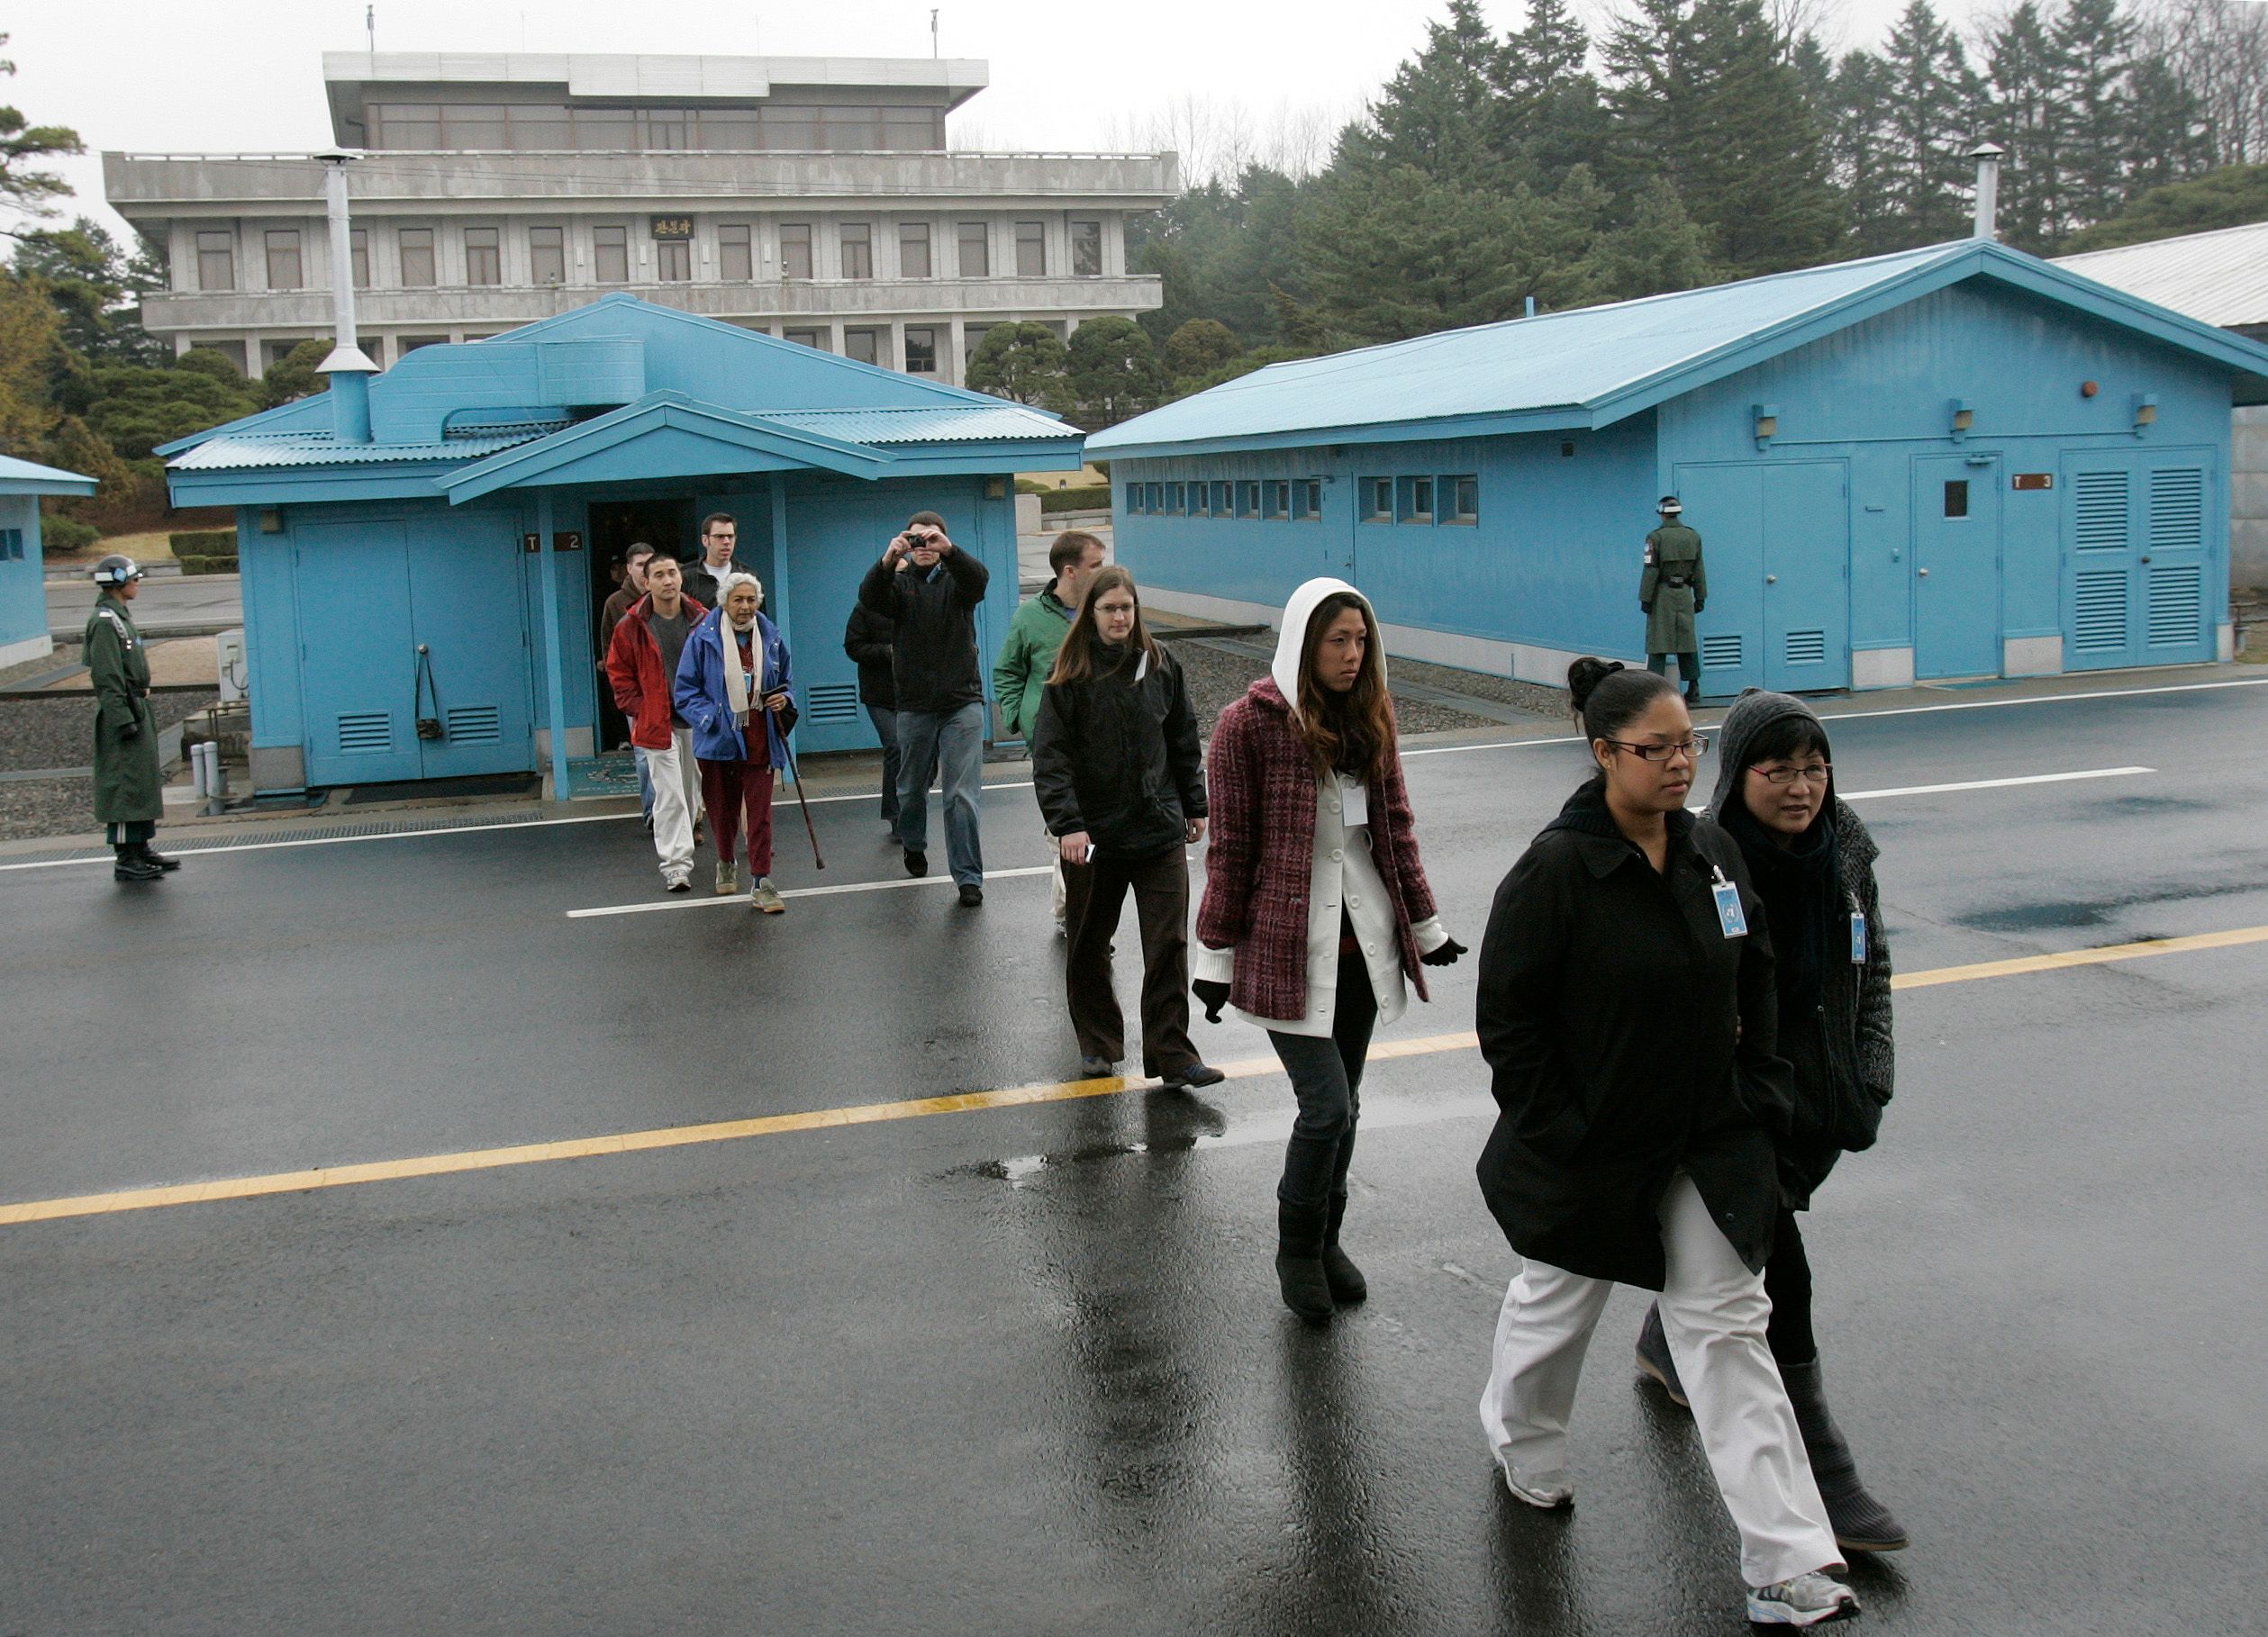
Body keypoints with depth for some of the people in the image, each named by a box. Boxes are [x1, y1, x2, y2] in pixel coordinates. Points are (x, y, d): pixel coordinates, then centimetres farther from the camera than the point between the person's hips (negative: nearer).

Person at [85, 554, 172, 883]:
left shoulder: (120, 617, 16)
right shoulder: (104, 621, -15)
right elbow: (106, 677, -20)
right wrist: (124, 719, -23)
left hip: (136, 708, 10)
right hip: (121, 710, -10)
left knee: (146, 781, 14)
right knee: (127, 784, -8)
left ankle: (141, 849, 23)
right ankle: (126, 860, -5)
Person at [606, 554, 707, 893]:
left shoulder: (703, 621, 0)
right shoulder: (632, 626, -4)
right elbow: (618, 672, 4)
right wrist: (639, 710, -4)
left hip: (698, 722, 3)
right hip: (657, 724, -3)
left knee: (691, 792, 15)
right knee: (670, 796, -8)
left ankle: (677, 848, 33)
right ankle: (675, 865, -7)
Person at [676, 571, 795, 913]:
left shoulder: (770, 637, 4)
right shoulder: (704, 637, -5)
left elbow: (786, 679, 19)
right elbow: (686, 689, -1)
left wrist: (784, 699, -2)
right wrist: (709, 717, -15)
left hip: (759, 740, 1)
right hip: (719, 740, -1)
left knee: (760, 812, -5)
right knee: (722, 809, 14)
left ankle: (761, 882, -2)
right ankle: (726, 864, 39)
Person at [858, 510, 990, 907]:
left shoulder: (956, 579, 4)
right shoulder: (899, 582, 6)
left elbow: (978, 580, -19)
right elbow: (869, 596, -16)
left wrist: (949, 551, -39)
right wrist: (888, 561, -36)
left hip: (962, 703, -2)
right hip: (913, 706, 2)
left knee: (962, 795, -8)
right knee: (911, 788, 16)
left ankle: (969, 877, -6)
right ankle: (913, 844, 43)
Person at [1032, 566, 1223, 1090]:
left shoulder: (1161, 666, 4)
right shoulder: (1070, 676, -6)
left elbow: (1183, 741, 13)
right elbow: (1050, 756, -10)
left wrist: (1194, 806, 15)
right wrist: (1066, 824, -19)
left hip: (1160, 829, 2)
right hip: (1092, 834, -1)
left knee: (1169, 945, -2)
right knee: (1089, 946, 11)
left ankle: (1172, 1055, 3)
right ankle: (1098, 1044, 29)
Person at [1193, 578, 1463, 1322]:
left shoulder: (1371, 714, 7)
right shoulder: (1251, 722, -9)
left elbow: (1395, 826, 14)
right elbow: (1230, 847, -6)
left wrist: (1423, 924, 16)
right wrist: (1217, 954, -4)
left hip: (1362, 939, 5)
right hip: (1288, 946, -5)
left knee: (1343, 1105, 12)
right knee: (1327, 1106, -8)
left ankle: (1326, 1241, 30)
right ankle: (1297, 1250, 14)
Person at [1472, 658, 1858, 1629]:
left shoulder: (1712, 853, -1)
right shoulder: (1556, 871, -20)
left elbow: (1753, 980, 12)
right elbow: (1507, 1019, -17)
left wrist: (1758, 1092, 4)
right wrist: (1560, 1132, -17)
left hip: (1708, 1146, 5)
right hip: (1588, 1149, -4)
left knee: (1727, 1327, 4)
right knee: (1556, 1303, 18)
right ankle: (1522, 1446, 50)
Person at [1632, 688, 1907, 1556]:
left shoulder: (1846, 857, -1)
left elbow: (1873, 973, 11)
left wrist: (1871, 1079, 2)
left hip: (1823, 1110, 7)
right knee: (1780, 1285, -5)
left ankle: (1664, 1341, 52)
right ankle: (1822, 1480, 5)